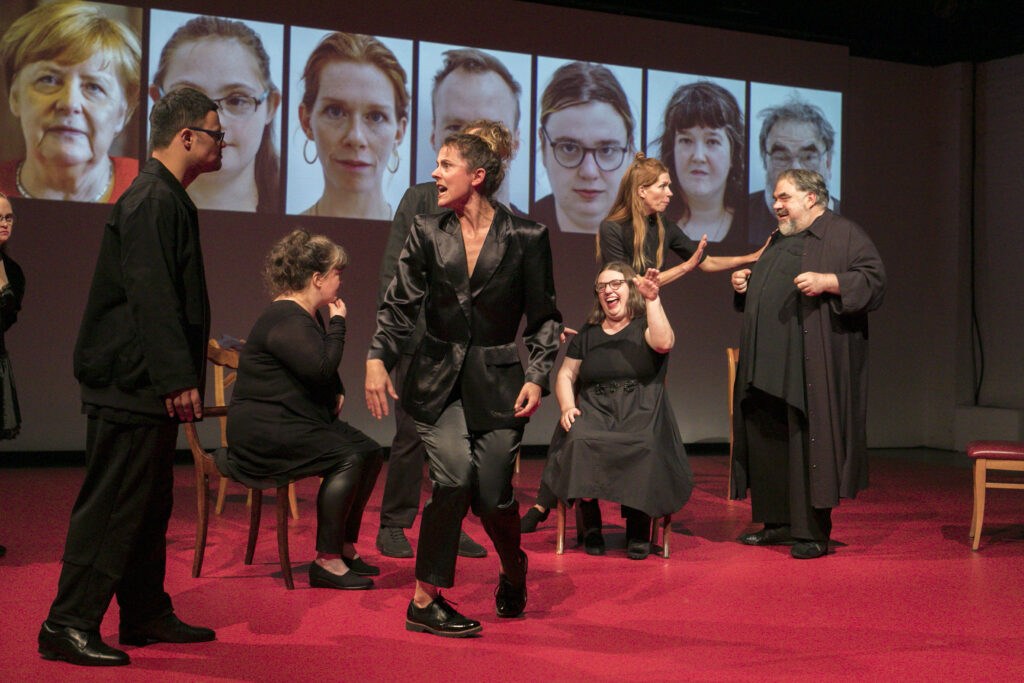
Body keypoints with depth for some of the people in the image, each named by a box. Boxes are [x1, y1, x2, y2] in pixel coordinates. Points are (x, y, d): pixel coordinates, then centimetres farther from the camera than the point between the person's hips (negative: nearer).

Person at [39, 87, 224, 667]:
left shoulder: (165, 199, 18)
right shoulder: (154, 201, -15)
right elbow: (152, 296, -22)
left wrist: (185, 370, 23)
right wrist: (177, 378, -24)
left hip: (149, 386, 11)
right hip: (135, 383, -11)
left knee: (150, 505, 15)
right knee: (112, 505, -5)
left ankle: (146, 613, 24)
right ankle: (69, 625, 3)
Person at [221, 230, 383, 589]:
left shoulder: (308, 317, 17)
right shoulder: (285, 319, -16)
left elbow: (326, 371, 33)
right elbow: (321, 367, -27)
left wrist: (337, 393, 12)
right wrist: (338, 323, -14)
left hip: (298, 422, 10)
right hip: (263, 429, -10)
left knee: (370, 452, -3)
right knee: (348, 458, -25)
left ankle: (345, 547, 4)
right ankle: (326, 562, -19)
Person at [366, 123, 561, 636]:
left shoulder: (525, 237, -2)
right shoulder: (427, 233, 4)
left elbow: (544, 316, 3)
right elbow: (400, 305, 5)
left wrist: (537, 376, -8)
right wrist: (377, 358, -10)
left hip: (496, 382, -1)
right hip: (437, 378, 1)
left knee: (493, 495, -5)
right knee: (455, 475, -19)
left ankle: (514, 568, 31)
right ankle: (425, 600, -2)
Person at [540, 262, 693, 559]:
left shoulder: (644, 325, 12)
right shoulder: (588, 333, 22)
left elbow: (663, 343, -12)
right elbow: (566, 375, 21)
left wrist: (652, 300, -12)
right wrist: (567, 407, 2)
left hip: (641, 412, -2)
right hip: (594, 410, 2)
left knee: (643, 446, -36)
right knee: (579, 441, -33)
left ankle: (638, 529, -20)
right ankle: (590, 525, -18)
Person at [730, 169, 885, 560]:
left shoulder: (843, 235, 1)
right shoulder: (778, 241, 24)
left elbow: (874, 279, -10)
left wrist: (826, 281, -21)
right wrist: (745, 284, 13)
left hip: (812, 364, -8)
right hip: (768, 363, 8)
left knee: (810, 439, -9)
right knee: (766, 437, 5)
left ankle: (813, 531, -3)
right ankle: (778, 523, 14)